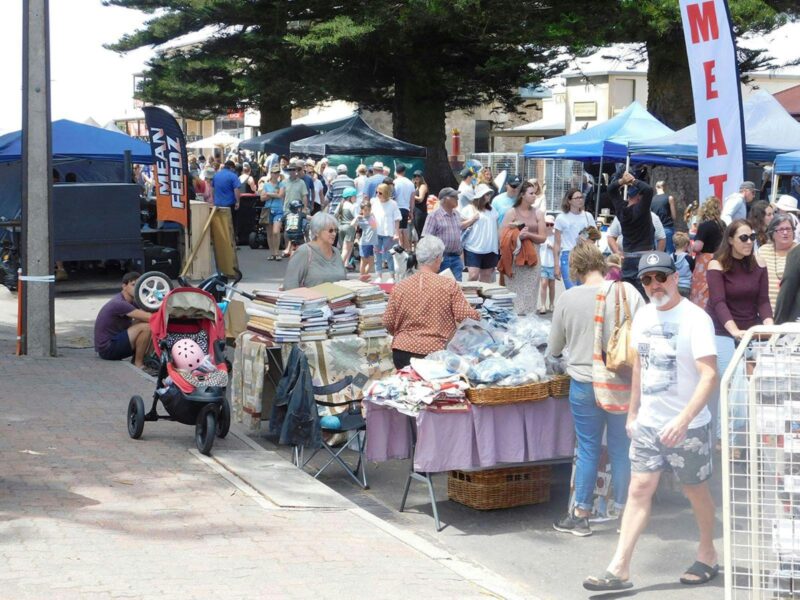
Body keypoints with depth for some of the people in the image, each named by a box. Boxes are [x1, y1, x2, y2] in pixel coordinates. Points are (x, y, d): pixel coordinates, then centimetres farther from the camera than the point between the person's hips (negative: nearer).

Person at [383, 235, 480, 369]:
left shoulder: (400, 287, 1)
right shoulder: (449, 285, -7)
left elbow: (388, 323, 8)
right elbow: (467, 316, -8)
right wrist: (477, 317, 16)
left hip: (402, 352, 3)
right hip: (435, 353, -3)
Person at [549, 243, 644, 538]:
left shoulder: (568, 298, -8)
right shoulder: (627, 291, -9)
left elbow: (553, 348, 4)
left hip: (584, 383, -1)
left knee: (588, 450, 9)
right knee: (621, 449, 12)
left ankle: (581, 515, 16)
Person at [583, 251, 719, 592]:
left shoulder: (695, 319, -16)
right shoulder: (643, 316, 6)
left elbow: (709, 376, -22)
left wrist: (683, 421, -31)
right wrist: (633, 412, 16)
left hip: (687, 426, -5)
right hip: (648, 423, 5)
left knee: (695, 491, 10)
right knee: (639, 490, 1)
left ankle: (707, 554, 32)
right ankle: (620, 569, -1)